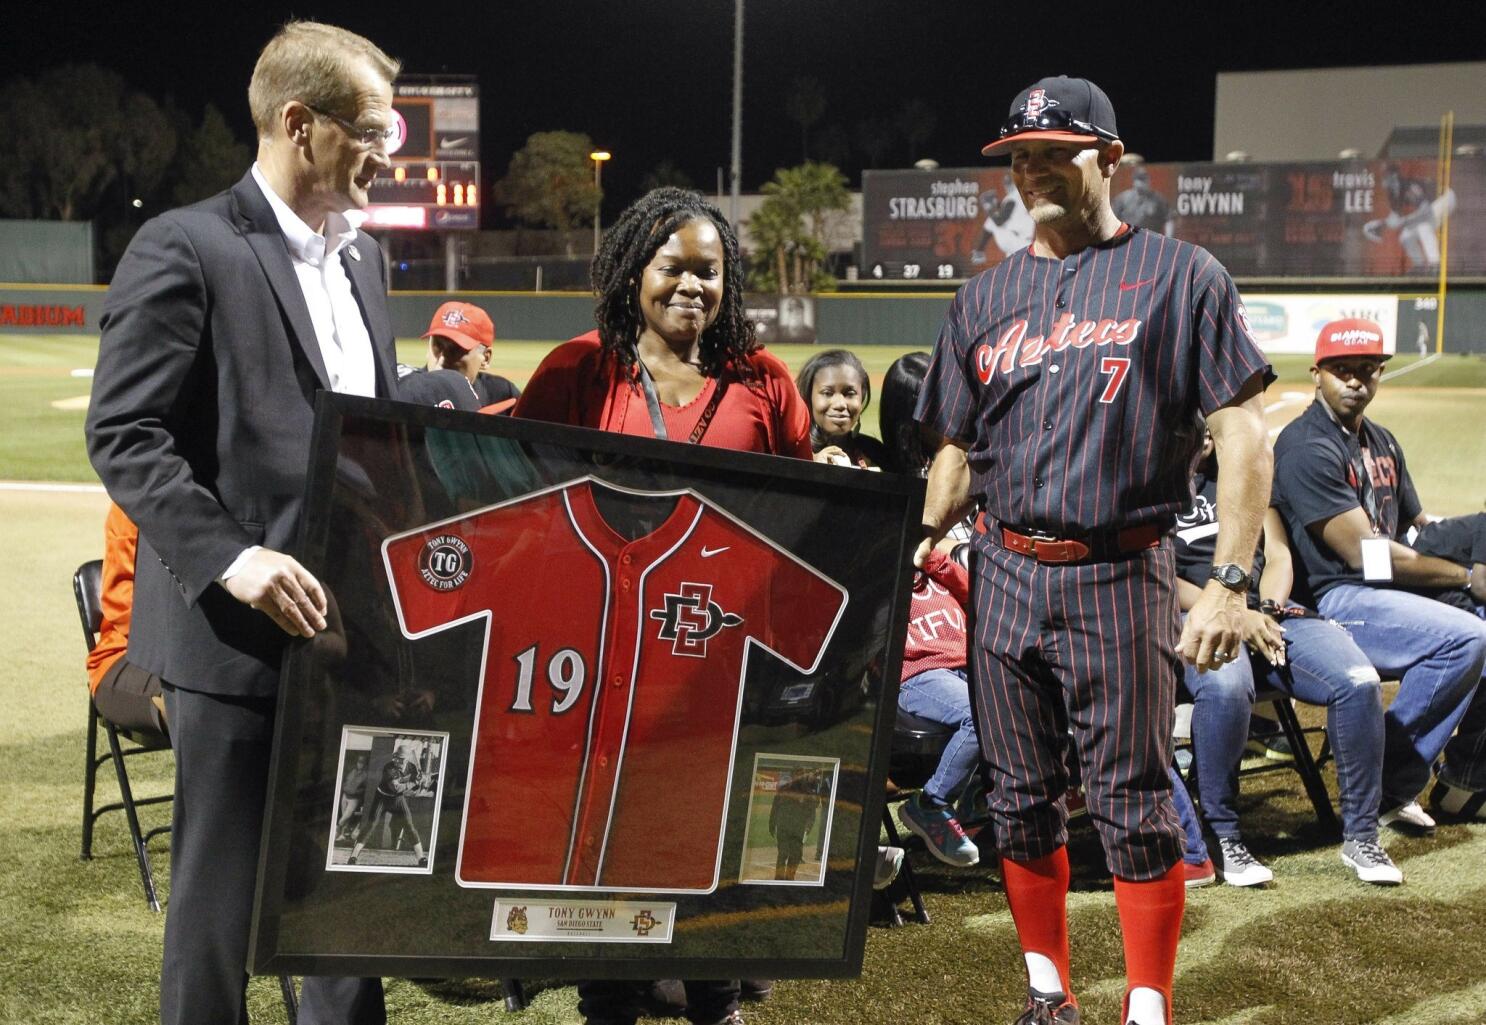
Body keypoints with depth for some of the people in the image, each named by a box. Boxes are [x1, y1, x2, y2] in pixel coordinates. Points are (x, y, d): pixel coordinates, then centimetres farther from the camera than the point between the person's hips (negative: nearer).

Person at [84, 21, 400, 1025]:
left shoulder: (361, 257, 14)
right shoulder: (184, 249, -10)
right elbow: (123, 434, -14)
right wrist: (228, 557, -23)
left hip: (353, 626, 7)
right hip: (238, 633, -7)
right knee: (221, 893, 5)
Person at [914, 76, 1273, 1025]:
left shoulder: (1180, 276, 0)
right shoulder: (984, 298, 14)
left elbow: (1244, 432, -5)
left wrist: (1231, 582, -14)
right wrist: (924, 542, 1)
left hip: (1120, 579, -5)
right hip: (1003, 578, 5)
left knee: (1134, 803, -1)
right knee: (1022, 799, 11)